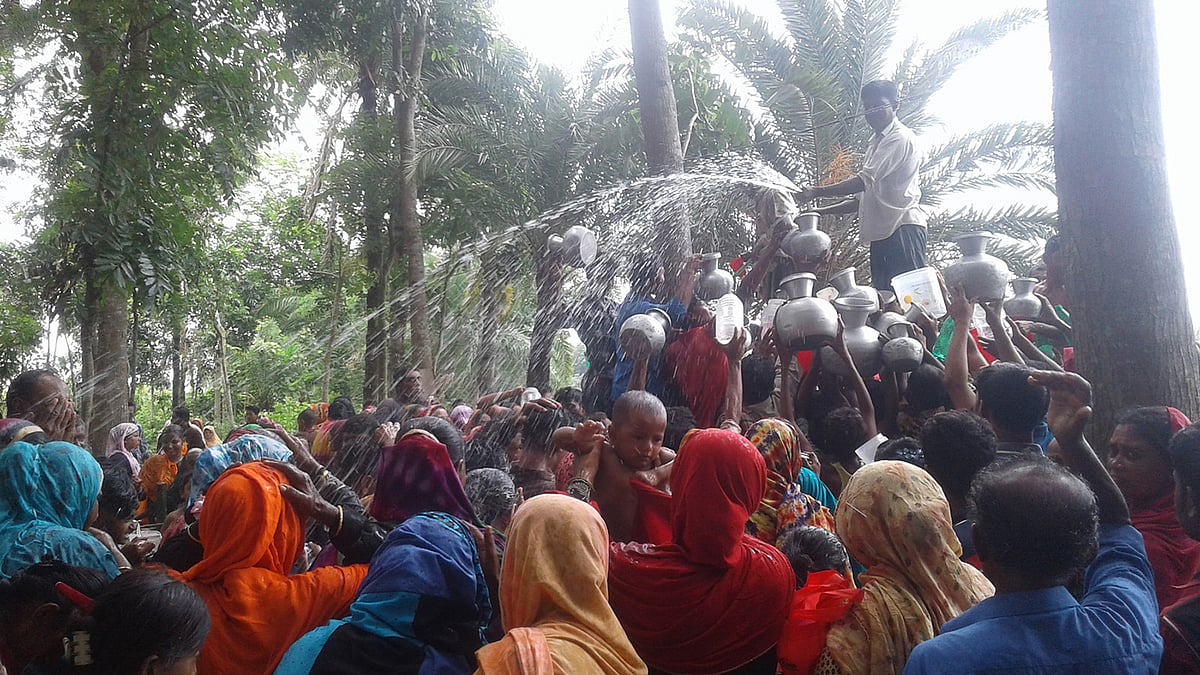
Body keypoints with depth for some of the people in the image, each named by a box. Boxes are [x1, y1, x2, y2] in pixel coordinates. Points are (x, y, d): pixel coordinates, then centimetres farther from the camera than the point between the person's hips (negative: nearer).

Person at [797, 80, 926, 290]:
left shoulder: (900, 137, -4)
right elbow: (866, 197, 26)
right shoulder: (876, 143, 25)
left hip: (902, 228, -9)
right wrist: (824, 212, 18)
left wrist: (818, 192, -15)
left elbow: (865, 180, -16)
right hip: (882, 234, 9)